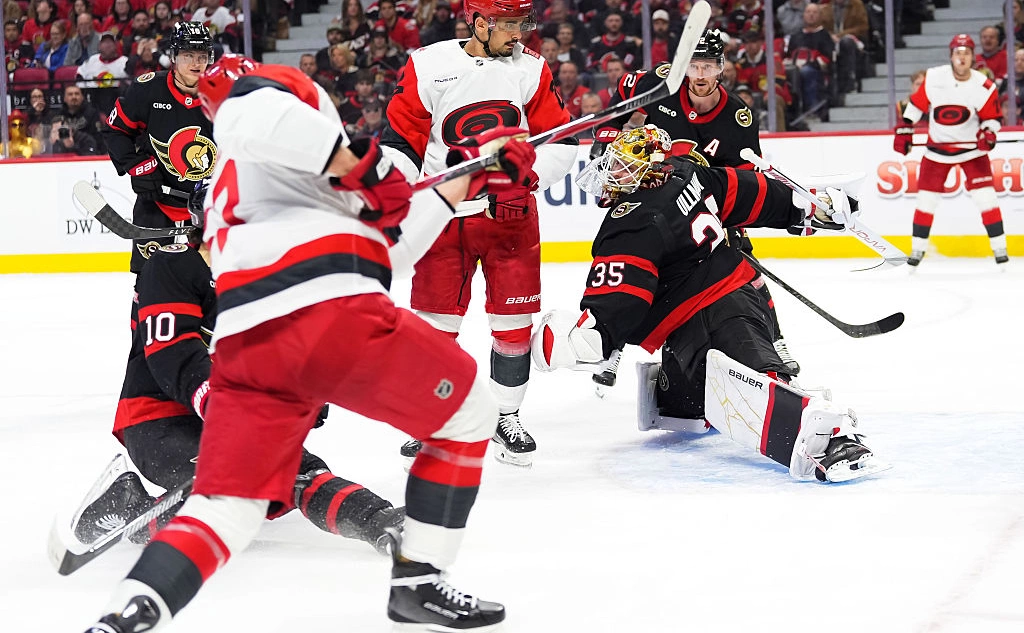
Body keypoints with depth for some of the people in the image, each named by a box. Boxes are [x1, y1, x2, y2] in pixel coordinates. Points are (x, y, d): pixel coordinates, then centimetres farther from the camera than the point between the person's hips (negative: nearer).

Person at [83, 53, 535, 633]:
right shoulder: (275, 88, 15)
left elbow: (386, 249, 40)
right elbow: (252, 115, -16)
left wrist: (469, 177, 42)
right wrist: (358, 167, -6)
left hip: (245, 344, 8)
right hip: (330, 312, -8)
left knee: (229, 502, 6)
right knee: (466, 413, 14)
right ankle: (419, 583, 13)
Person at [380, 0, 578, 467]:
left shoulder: (531, 71, 0)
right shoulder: (427, 67, -6)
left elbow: (560, 141, 0)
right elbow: (399, 139, -1)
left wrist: (523, 179, -15)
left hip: (510, 214, 2)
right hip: (444, 214, -2)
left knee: (513, 321, 3)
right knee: (435, 322, -1)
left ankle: (506, 417, 19)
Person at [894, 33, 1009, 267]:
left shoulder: (984, 87, -13)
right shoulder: (933, 78, -11)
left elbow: (993, 117, -2)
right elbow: (917, 104, 1)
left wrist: (988, 133, -22)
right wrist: (904, 130, 0)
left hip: (971, 147, -1)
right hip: (938, 146, 1)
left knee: (985, 195, -10)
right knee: (926, 198, 2)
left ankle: (999, 246, -1)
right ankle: (917, 248, 15)